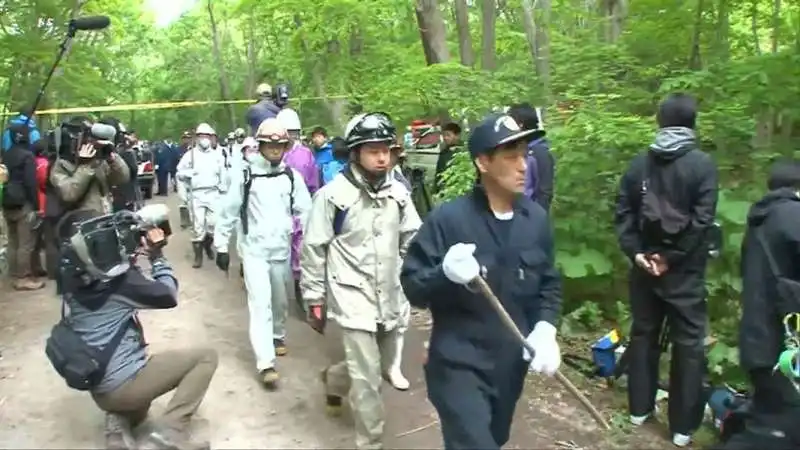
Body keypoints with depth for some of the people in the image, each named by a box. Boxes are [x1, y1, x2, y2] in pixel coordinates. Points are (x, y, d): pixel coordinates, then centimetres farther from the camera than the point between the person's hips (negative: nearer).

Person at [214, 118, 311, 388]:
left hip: (282, 249, 3)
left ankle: (278, 336, 44)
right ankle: (266, 364, -8)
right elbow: (228, 213, 0)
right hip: (254, 250, -3)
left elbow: (306, 211, 2)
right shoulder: (245, 175, -5)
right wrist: (221, 247, 0)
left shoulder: (292, 176, 2)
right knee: (260, 303, -9)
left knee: (280, 300, 17)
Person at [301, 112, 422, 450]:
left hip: (390, 299, 6)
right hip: (353, 300, -6)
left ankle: (333, 379, 52)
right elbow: (313, 250, -6)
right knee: (367, 380, -4)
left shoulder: (398, 192, 2)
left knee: (382, 364, 22)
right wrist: (315, 300, -3)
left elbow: (413, 241, 11)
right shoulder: (333, 194, -13)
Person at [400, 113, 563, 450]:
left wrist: (544, 329, -8)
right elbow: (412, 287, -13)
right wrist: (445, 274, -33)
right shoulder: (448, 218, -18)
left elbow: (549, 283, 8)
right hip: (459, 365, -5)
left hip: (511, 364, 6)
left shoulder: (536, 219, -3)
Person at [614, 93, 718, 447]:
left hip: (643, 265, 4)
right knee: (688, 344, 6)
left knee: (643, 335, 15)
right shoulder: (702, 164, -8)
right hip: (685, 271, -4)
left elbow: (623, 214, -1)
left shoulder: (638, 164, 4)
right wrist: (672, 257, -11)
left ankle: (639, 409, 26)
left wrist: (636, 253, -5)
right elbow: (701, 220, -15)